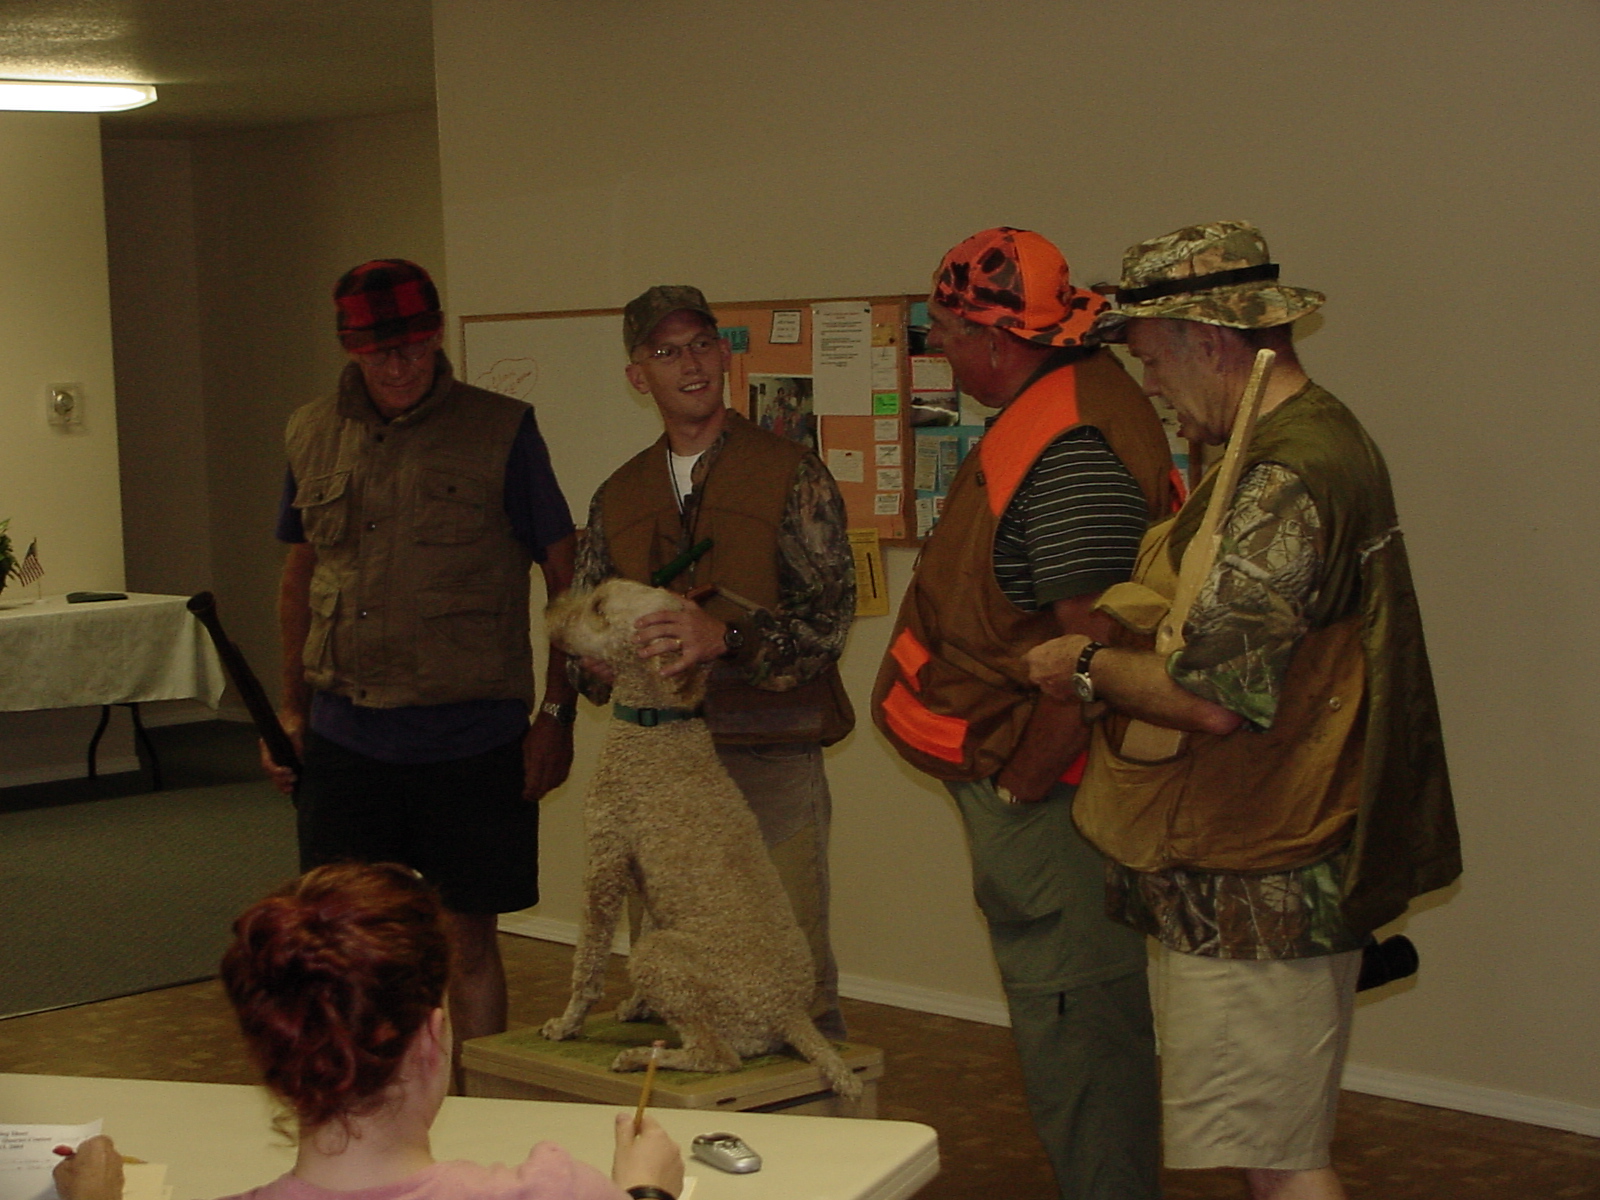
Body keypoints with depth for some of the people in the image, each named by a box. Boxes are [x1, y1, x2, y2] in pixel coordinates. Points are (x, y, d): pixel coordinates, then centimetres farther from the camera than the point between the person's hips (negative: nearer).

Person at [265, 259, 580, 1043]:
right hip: (343, 739, 3)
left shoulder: (501, 432, -4)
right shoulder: (312, 437, 8)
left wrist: (556, 715, -6)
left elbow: (568, 582, -1)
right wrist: (292, 711, 17)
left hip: (470, 740, -3)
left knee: (467, 940, 5)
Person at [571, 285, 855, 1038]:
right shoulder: (618, 497, 15)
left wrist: (727, 635, -23)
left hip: (771, 760, -4)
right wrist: (606, 667, -4)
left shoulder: (791, 476, 0)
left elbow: (829, 614, -8)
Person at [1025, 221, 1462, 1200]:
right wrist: (1120, 637, 15)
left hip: (1255, 888, -11)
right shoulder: (1329, 439, 14)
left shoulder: (1283, 482, -22)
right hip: (1295, 861, 11)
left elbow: (1213, 697, -27)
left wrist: (1087, 667, -11)